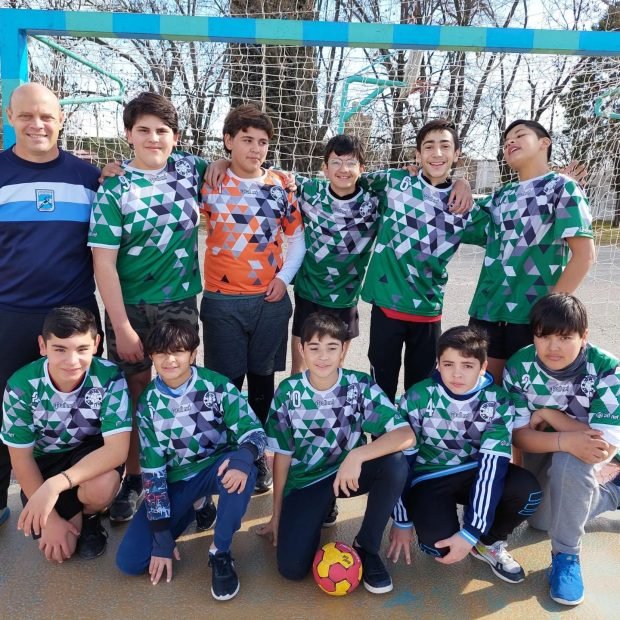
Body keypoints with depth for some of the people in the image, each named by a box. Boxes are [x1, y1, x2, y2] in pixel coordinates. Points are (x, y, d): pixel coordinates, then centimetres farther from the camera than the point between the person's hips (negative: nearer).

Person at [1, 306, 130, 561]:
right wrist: (51, 518, -12)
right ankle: (72, 514, 26)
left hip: (92, 454, -1)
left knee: (100, 487, -34)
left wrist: (55, 485, -42)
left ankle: (90, 517, 3)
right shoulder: (22, 386, -23)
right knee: (58, 550, -9)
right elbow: (21, 459, -12)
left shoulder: (110, 378, -28)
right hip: (44, 462, 1)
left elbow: (117, 449, -31)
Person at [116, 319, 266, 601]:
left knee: (242, 468, -38)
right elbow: (152, 470, -8)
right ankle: (189, 511, 17)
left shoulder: (216, 386, -15)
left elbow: (254, 431, -19)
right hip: (175, 480, 2)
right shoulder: (149, 403, -9)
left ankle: (220, 552, -15)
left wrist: (243, 460, -45)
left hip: (217, 469, -2)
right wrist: (162, 538, -11)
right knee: (129, 561, -10)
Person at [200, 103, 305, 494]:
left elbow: (297, 235, 10)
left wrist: (285, 277, -1)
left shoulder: (280, 186, 5)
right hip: (223, 300, -2)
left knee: (263, 380, 12)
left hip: (271, 300, 2)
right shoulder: (210, 183, 0)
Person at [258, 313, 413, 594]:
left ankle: (366, 547, -6)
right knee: (291, 567, -18)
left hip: (349, 472, 1)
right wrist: (277, 514, 4)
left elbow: (405, 435, -25)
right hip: (305, 481, 0)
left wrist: (357, 455, -39)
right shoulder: (288, 392, -11)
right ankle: (319, 513, 15)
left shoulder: (360, 386, -15)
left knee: (396, 463, -30)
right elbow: (282, 454, -2)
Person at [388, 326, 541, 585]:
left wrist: (470, 533, -28)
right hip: (430, 478, -2)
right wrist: (402, 521, -8)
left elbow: (492, 464, -21)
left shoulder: (497, 402, -14)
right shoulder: (418, 398, -16)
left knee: (527, 490, -27)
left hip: (474, 473, 2)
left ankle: (488, 543, 2)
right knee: (439, 545, -28)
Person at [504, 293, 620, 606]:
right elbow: (519, 435, -24)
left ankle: (566, 555, -15)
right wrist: (566, 440, -42)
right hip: (543, 448, 4)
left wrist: (547, 415, -28)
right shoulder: (518, 367, -25)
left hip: (588, 448, -3)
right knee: (541, 520, 9)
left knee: (568, 462, -38)